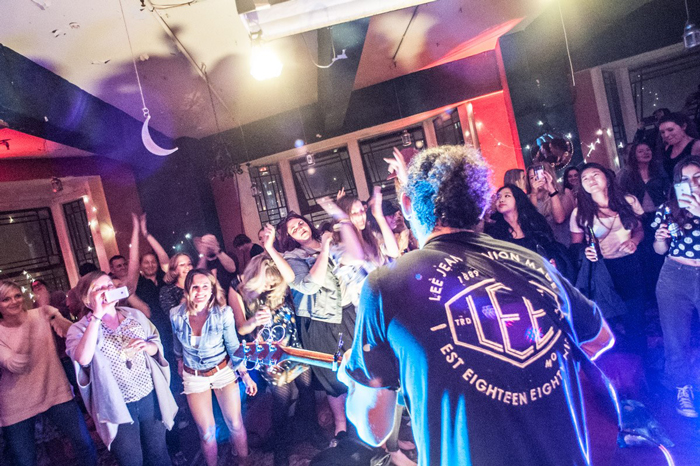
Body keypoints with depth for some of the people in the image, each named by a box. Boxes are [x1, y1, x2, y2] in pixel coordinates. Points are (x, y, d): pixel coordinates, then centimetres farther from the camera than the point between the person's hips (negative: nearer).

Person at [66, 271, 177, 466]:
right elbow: (83, 358, -28)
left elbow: (157, 345, 9)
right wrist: (97, 316, -29)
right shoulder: (80, 329, -7)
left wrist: (146, 346, -14)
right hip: (117, 408, -3)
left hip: (150, 398, 3)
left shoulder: (135, 315, 3)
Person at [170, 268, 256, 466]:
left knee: (236, 425, 7)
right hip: (194, 377, 1)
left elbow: (233, 347, -9)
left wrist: (245, 375, -9)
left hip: (223, 371, -1)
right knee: (206, 432, 8)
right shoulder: (176, 314, -16)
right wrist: (180, 361, 20)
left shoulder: (223, 313, -21)